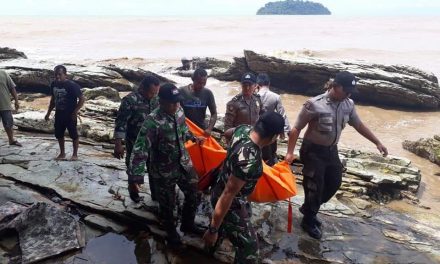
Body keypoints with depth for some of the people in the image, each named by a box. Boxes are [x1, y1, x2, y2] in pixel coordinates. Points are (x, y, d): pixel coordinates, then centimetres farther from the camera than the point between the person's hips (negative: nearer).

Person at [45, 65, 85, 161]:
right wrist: (48, 113, 15)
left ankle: (75, 154, 19)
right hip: (59, 114, 6)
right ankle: (62, 153, 30)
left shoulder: (72, 85, -17)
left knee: (73, 134, 4)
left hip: (70, 115, -6)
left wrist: (75, 111, -17)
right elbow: (53, 99, 15)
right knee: (59, 134, 14)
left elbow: (82, 99, -14)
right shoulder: (54, 84, 2)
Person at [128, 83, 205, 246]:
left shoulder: (179, 111, -8)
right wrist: (136, 176, -33)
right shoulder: (153, 122, -29)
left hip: (184, 163, 6)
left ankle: (187, 224, 43)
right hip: (165, 170, -6)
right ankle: (171, 232, 41)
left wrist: (193, 138, 15)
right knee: (167, 204, 14)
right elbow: (140, 149, -30)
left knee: (194, 196, 17)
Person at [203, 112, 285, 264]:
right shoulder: (250, 161, -39)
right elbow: (228, 195, -34)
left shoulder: (244, 129, -15)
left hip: (222, 187, 9)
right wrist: (213, 229, -26)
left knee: (247, 213, 37)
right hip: (229, 202, -9)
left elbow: (228, 132, 11)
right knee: (249, 246, 3)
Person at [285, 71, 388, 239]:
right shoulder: (315, 104, -22)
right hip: (313, 151, -7)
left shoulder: (348, 105, -3)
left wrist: (377, 143, 13)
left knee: (334, 183, 14)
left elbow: (359, 125, 12)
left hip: (331, 151, 7)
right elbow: (296, 129, -18)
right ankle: (308, 221, 23)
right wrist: (290, 152, -25)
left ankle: (308, 209, 35)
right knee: (315, 187, -1)